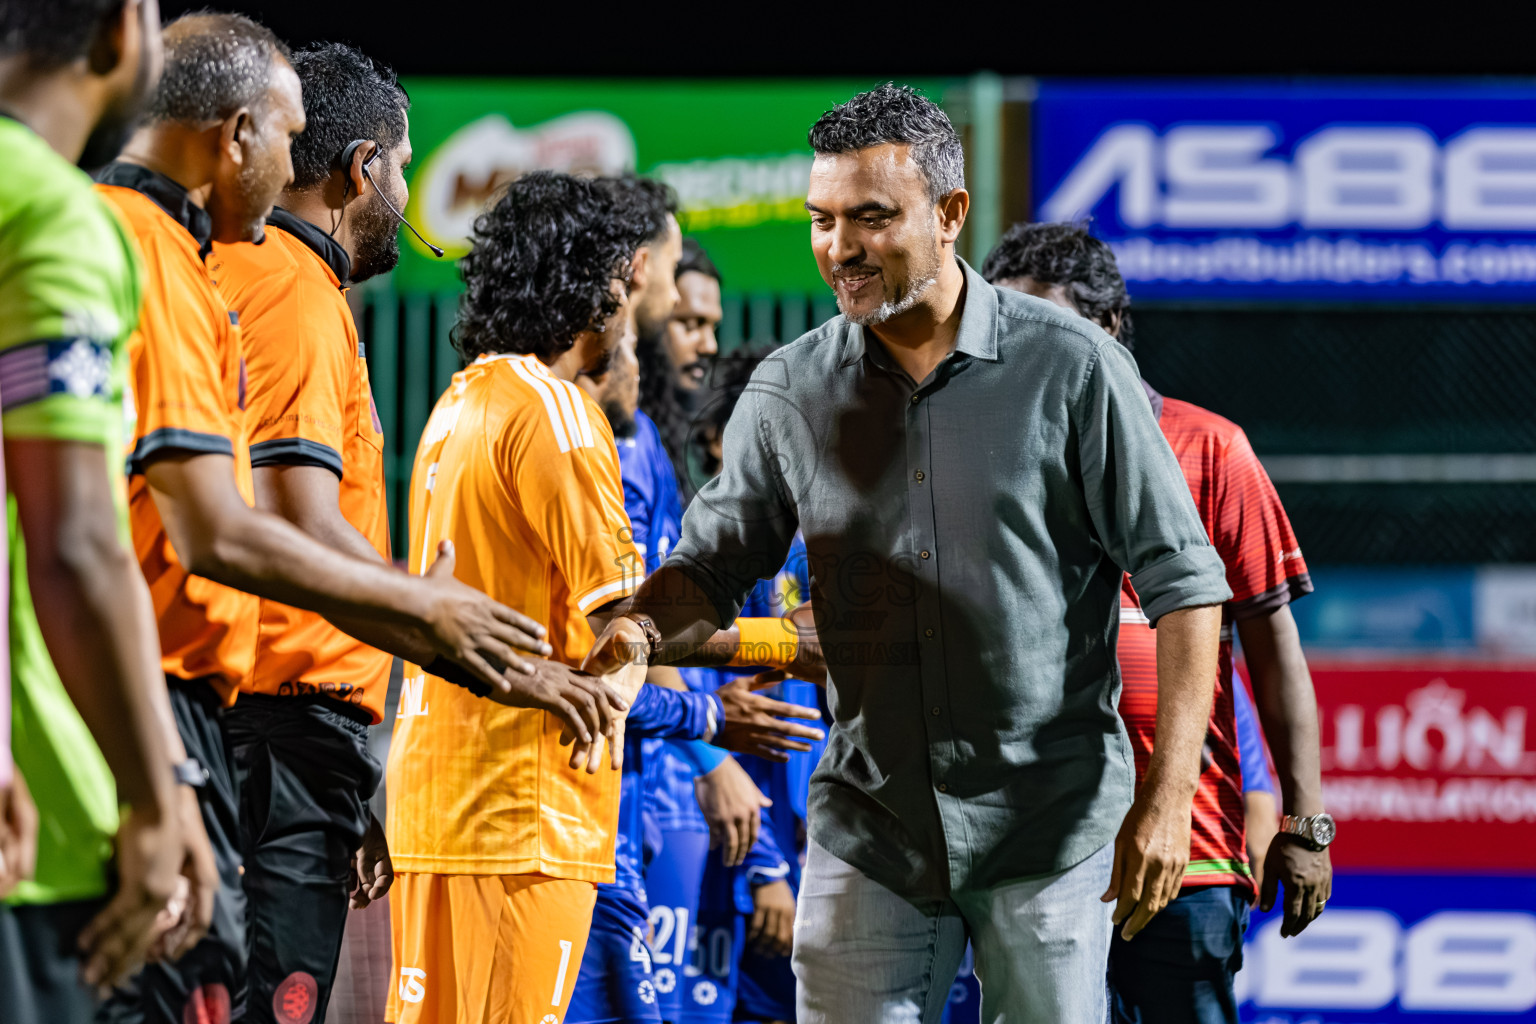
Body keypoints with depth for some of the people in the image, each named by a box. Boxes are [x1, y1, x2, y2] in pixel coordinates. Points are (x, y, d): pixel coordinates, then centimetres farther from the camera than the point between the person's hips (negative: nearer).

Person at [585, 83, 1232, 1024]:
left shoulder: (1070, 367, -6)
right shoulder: (791, 391, 3)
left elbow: (1182, 578, -5)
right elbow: (714, 566, 10)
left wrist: (1169, 794, -11)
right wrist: (643, 628, -15)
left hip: (1047, 820, -3)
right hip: (870, 821, 3)